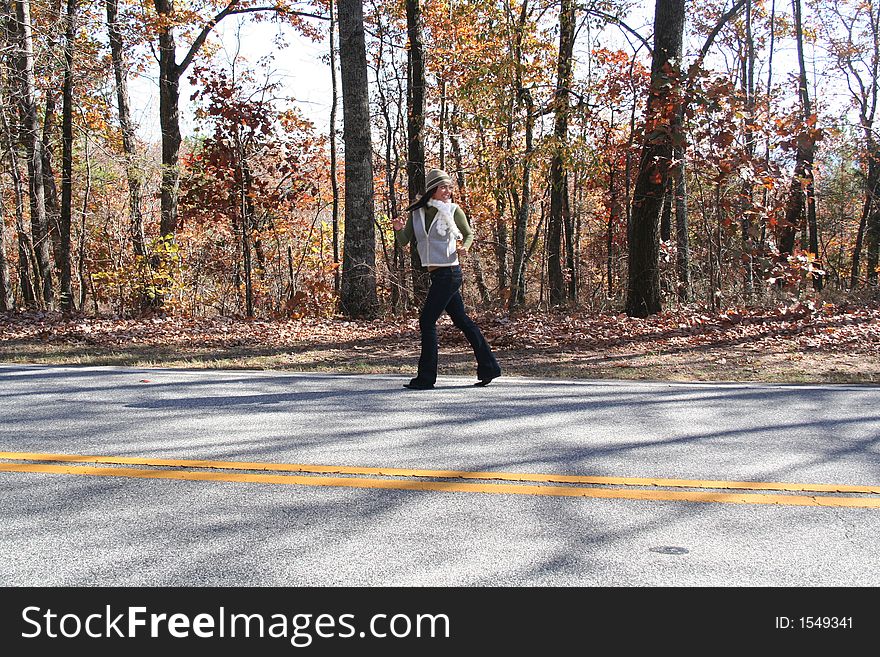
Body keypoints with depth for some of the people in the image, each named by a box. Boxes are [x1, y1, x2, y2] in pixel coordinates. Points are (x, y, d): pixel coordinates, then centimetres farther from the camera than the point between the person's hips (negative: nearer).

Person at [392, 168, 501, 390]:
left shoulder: (453, 210, -4)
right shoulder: (416, 212, 6)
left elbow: (469, 234, 10)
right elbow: (404, 241, 6)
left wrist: (465, 247, -11)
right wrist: (399, 229, -14)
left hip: (449, 273, -6)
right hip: (436, 274, 6)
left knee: (427, 321, -6)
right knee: (461, 320, 12)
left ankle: (426, 377, 1)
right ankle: (488, 367, 21)